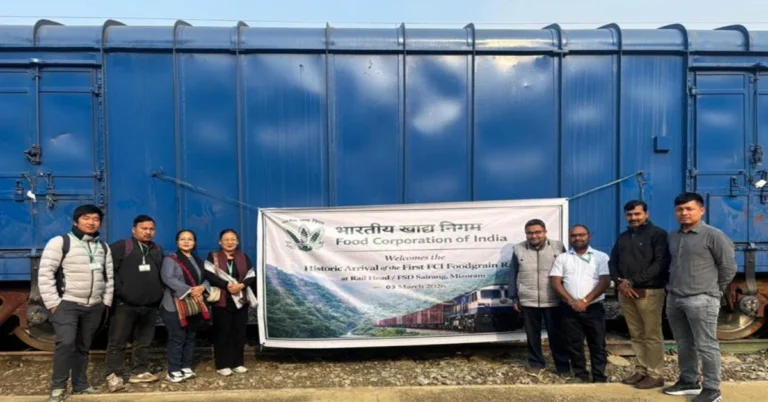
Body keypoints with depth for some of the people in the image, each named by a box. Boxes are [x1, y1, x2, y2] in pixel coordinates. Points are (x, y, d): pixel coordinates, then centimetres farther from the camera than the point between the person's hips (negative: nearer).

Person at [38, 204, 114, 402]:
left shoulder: (103, 247, 12)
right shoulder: (60, 242, -6)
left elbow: (109, 277, 16)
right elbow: (45, 273, -10)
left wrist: (106, 302, 10)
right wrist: (52, 303, -13)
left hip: (94, 306, 5)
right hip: (67, 304, -5)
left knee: (83, 347, 11)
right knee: (66, 343, -17)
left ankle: (80, 384, 22)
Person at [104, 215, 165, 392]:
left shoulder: (157, 250, 17)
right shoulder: (121, 247, -3)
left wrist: (158, 295, 12)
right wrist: (119, 290, -14)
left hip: (150, 305, 6)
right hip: (125, 304, -5)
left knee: (144, 342, 12)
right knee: (118, 342, 0)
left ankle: (139, 372, 22)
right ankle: (113, 375, 7)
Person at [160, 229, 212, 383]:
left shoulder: (198, 261, 17)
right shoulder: (170, 259, -3)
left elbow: (207, 278, 13)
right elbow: (167, 278, -17)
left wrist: (202, 287, -11)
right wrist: (190, 290, -20)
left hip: (195, 305, 6)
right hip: (176, 305, -6)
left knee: (191, 338, 10)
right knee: (177, 338, -6)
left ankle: (187, 367, 18)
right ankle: (173, 371, 1)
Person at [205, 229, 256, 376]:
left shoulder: (243, 257, 11)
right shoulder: (213, 257, 3)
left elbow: (252, 275, 2)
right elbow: (209, 275, -13)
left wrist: (241, 285, -17)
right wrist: (226, 285, -23)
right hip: (222, 301, -3)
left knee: (239, 332, 6)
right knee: (223, 333, 0)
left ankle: (237, 363, 16)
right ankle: (222, 365, 9)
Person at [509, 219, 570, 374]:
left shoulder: (558, 246, -1)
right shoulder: (518, 249, 1)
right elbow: (513, 275, 6)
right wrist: (514, 298, 5)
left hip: (553, 302, -1)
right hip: (528, 302, 1)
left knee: (557, 334, 5)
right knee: (532, 335, 11)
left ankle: (563, 366, 19)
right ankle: (536, 364, 26)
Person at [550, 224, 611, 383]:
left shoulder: (601, 257, 3)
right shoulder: (562, 258, 8)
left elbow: (605, 281, -7)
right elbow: (556, 282, 1)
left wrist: (585, 301, -14)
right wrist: (572, 301, -12)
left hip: (594, 308, -1)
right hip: (569, 308, 2)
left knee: (597, 344, 3)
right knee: (574, 343, 7)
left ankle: (599, 377, 14)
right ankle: (580, 374, 19)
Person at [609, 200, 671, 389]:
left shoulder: (657, 234, -2)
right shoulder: (622, 237, 19)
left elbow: (661, 263, -12)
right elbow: (613, 262, 17)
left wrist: (633, 282, -15)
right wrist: (619, 282, -4)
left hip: (649, 292, -6)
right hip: (625, 292, 6)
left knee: (652, 335, -2)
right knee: (636, 335, 9)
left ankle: (655, 375, 5)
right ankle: (641, 370, 16)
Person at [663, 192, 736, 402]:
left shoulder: (713, 235, -7)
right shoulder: (672, 236, 12)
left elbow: (728, 266, -4)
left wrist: (714, 290, 3)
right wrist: (673, 286, 14)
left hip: (701, 300, -7)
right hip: (674, 298, 7)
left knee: (706, 345, 0)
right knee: (684, 344, 15)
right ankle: (688, 381, 27)